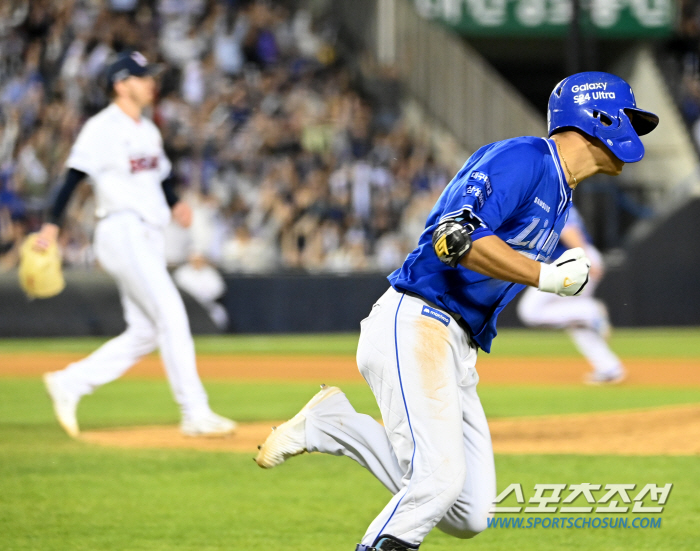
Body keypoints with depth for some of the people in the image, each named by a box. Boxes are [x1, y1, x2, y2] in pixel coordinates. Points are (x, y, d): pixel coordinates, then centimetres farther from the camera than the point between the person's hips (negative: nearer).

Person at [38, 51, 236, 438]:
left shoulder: (149, 131, 18)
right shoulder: (103, 128, -8)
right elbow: (74, 176, -14)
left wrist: (175, 204, 5)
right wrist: (52, 224, -21)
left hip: (149, 239, 9)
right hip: (122, 230, -9)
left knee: (144, 333, 7)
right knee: (171, 317, -14)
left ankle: (70, 383, 13)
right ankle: (195, 414, -13)